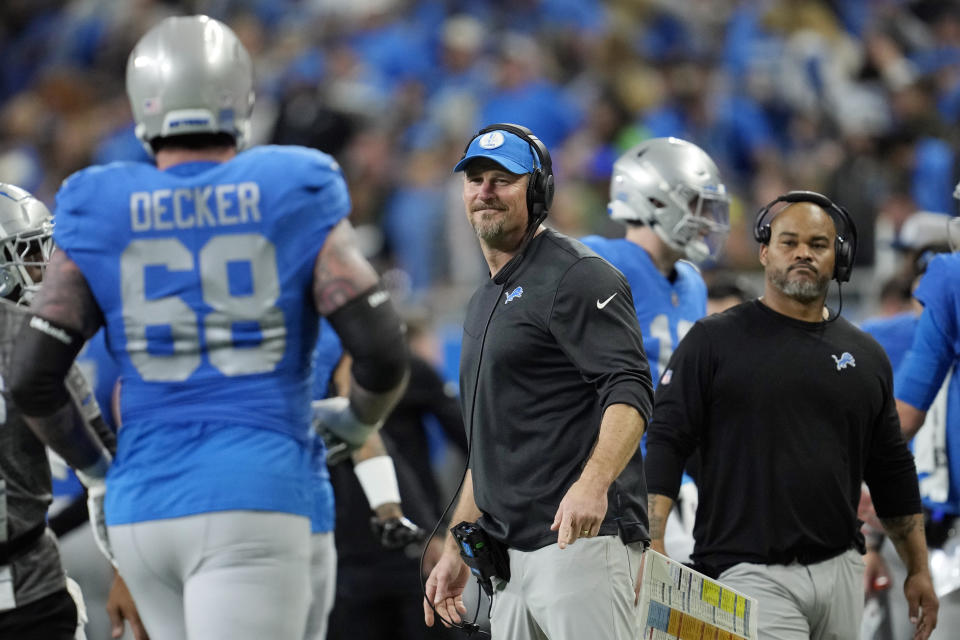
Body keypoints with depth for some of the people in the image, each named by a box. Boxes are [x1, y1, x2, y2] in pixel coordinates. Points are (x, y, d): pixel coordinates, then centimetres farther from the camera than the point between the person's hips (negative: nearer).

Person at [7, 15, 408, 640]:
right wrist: (361, 422, 15)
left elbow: (32, 379, 0)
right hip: (252, 505, -4)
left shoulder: (100, 220, 4)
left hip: (143, 515, 4)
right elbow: (383, 352, -8)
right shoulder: (297, 205, -1)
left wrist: (96, 470, 18)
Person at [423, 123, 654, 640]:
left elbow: (630, 393, -17)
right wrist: (456, 547, 24)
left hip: (580, 539, -9)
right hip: (509, 557, 9)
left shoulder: (575, 276, -5)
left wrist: (593, 483, -32)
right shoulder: (484, 303, 24)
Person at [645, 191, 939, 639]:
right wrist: (652, 548, -15)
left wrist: (918, 569, 17)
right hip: (750, 571, -5)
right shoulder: (714, 341, 2)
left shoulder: (865, 356, 14)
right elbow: (666, 442, -4)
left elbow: (891, 470, 20)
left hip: (841, 569, 5)